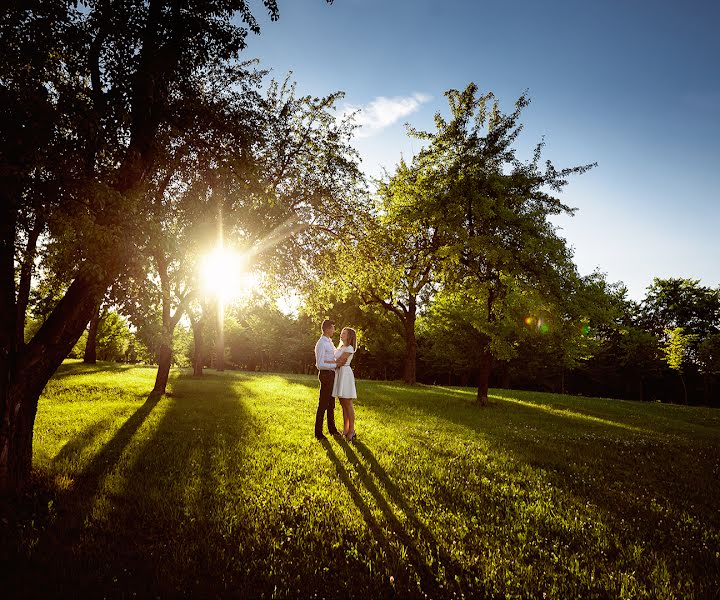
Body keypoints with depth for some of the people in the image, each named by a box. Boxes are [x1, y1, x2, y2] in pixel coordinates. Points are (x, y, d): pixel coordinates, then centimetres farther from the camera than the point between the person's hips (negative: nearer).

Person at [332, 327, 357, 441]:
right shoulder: (340, 347, 18)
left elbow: (339, 362, -13)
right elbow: (336, 361, 13)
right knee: (343, 404, 10)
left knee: (348, 404, -6)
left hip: (345, 374, -9)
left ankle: (352, 431, -3)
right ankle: (345, 429, 15)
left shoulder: (349, 348, -8)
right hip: (338, 374, 9)